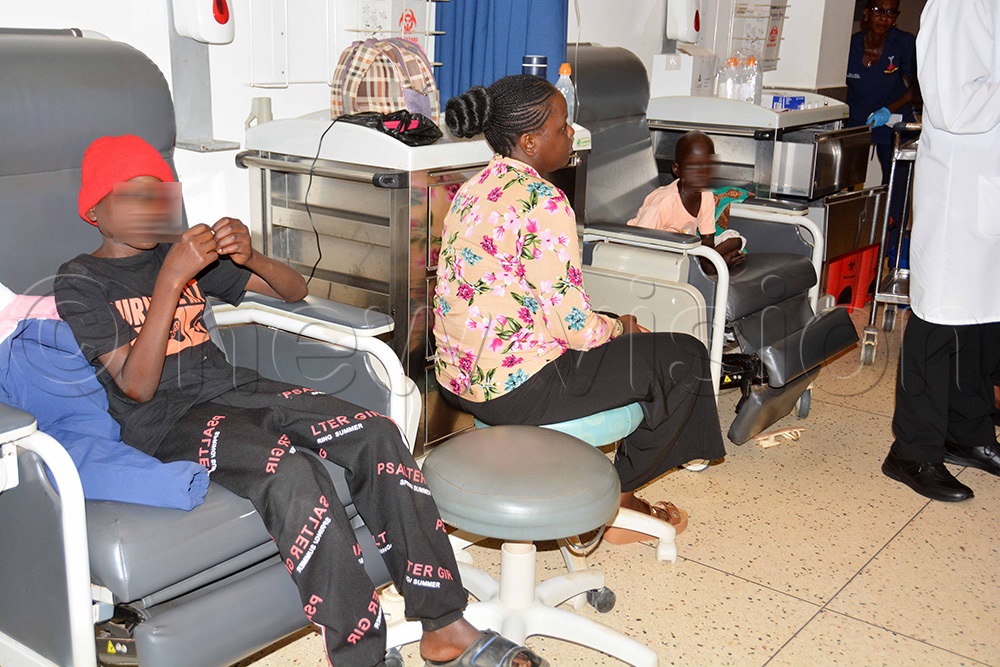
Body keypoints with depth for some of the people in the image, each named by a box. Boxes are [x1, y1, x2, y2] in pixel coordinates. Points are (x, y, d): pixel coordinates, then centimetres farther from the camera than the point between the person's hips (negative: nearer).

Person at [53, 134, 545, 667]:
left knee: (376, 435, -18)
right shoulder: (81, 281, 2)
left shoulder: (186, 254, 18)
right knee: (290, 471, -36)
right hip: (165, 422, -5)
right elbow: (136, 386, -12)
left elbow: (294, 290, 19)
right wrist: (171, 280, -18)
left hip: (235, 390, 6)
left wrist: (249, 257, -3)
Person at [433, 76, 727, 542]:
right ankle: (617, 499, 21)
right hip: (515, 388, -9)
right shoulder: (543, 202, -19)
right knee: (684, 358, 6)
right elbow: (574, 325, -19)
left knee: (607, 335, 31)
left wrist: (608, 327, 17)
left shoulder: (473, 191, 8)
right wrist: (620, 329, 3)